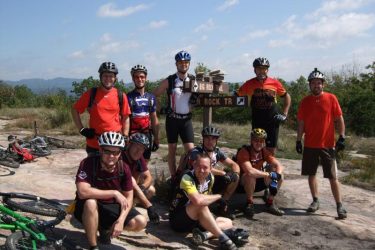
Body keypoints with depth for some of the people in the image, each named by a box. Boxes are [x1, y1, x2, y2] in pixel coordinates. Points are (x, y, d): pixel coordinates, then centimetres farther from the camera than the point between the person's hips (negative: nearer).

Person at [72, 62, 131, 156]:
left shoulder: (121, 96, 0)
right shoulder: (91, 94, -2)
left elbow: (125, 118, 7)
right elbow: (75, 110, 6)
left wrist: (125, 138, 2)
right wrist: (82, 129, -1)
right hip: (94, 144, 0)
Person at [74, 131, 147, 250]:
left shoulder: (124, 168, -13)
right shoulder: (88, 163, -25)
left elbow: (128, 198, -8)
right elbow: (83, 192, -37)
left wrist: (121, 220, -24)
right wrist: (114, 193, -34)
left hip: (111, 207, 4)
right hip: (89, 208, -3)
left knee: (140, 222, -15)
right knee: (90, 202, -39)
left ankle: (106, 228, 13)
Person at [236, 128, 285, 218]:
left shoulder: (264, 151, -5)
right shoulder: (244, 151, -25)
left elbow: (279, 166, -11)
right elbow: (250, 171, -39)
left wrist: (276, 177, -31)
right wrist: (269, 175, -32)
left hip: (258, 182, 6)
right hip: (243, 183, -6)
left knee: (280, 175, -11)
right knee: (251, 176, -38)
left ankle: (270, 202, 3)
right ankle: (249, 203, -15)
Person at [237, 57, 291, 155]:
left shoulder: (275, 83, -2)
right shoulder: (249, 84, -2)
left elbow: (287, 96, 10)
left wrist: (284, 114, 4)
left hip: (272, 121, 0)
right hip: (257, 122, 0)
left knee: (271, 150, 4)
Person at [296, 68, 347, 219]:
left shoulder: (331, 98, -2)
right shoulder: (305, 102, 5)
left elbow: (339, 119, 0)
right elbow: (301, 123, 9)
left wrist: (342, 137, -6)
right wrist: (298, 140, 6)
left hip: (328, 144, -3)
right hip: (309, 145, 3)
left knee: (332, 176, 0)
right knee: (311, 174, 9)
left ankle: (339, 205, 9)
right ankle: (315, 201, 22)